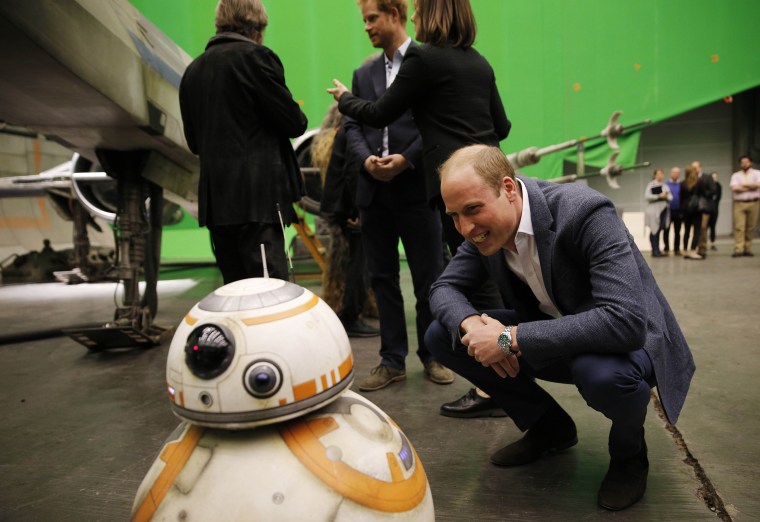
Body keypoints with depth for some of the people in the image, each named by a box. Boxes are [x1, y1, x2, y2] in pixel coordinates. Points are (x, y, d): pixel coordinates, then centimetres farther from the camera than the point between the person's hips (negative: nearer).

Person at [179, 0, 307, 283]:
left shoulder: (193, 70, 16)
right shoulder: (255, 56, -5)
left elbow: (194, 142, 19)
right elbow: (293, 123, -7)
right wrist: (298, 116, 14)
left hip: (215, 199, 7)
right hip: (257, 196, -7)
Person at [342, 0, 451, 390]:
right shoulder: (363, 73, 18)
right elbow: (353, 126, 12)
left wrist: (406, 159, -15)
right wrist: (366, 159, -8)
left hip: (416, 186, -5)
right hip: (374, 190, 5)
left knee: (428, 277, 4)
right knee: (382, 277, 8)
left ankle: (431, 355, 21)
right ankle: (392, 361, 20)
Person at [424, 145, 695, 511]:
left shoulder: (585, 213, -30)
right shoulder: (485, 228, -10)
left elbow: (625, 321, -39)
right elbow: (444, 287, -2)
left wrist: (511, 339, -38)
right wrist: (470, 323, -27)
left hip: (628, 338, -5)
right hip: (552, 340, 6)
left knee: (602, 373, -41)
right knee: (441, 337, -8)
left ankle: (628, 450, -1)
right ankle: (549, 426, 10)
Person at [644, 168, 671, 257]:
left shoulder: (665, 186, 17)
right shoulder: (651, 185, 1)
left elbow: (671, 197, 14)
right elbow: (647, 196, -11)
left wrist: (666, 196, -7)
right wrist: (659, 196, -14)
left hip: (663, 210, 5)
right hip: (654, 210, -5)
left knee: (659, 230, 6)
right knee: (654, 230, -6)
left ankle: (657, 250, 11)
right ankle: (654, 250, -2)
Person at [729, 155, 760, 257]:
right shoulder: (735, 175, 11)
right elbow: (734, 188, -6)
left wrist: (743, 185, -4)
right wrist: (751, 187, -3)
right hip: (739, 203, 0)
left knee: (750, 228, 1)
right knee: (739, 227, -9)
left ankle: (747, 249, 7)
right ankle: (738, 250, -13)